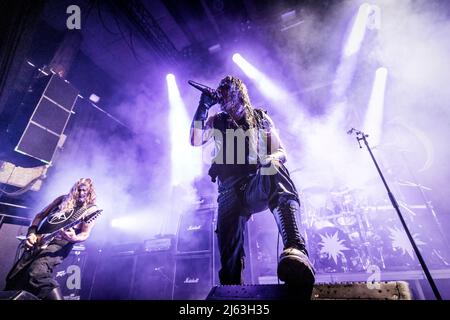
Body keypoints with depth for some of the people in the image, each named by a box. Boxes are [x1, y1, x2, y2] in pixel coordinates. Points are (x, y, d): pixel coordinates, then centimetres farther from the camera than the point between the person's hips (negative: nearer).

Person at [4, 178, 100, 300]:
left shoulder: (91, 209, -3)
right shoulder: (63, 199, 12)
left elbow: (85, 234, -7)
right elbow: (40, 216, 19)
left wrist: (74, 238, -28)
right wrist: (31, 233, 4)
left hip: (59, 244, -7)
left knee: (37, 274, -31)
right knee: (13, 278, 8)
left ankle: (56, 296, -26)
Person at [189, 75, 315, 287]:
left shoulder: (260, 117, 18)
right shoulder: (216, 121, 20)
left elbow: (281, 152, 13)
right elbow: (195, 141, 2)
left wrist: (270, 159, -12)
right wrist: (203, 107, -2)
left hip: (260, 185, -1)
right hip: (231, 191, 2)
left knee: (273, 167, -35)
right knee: (228, 238, -19)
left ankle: (295, 249, -48)